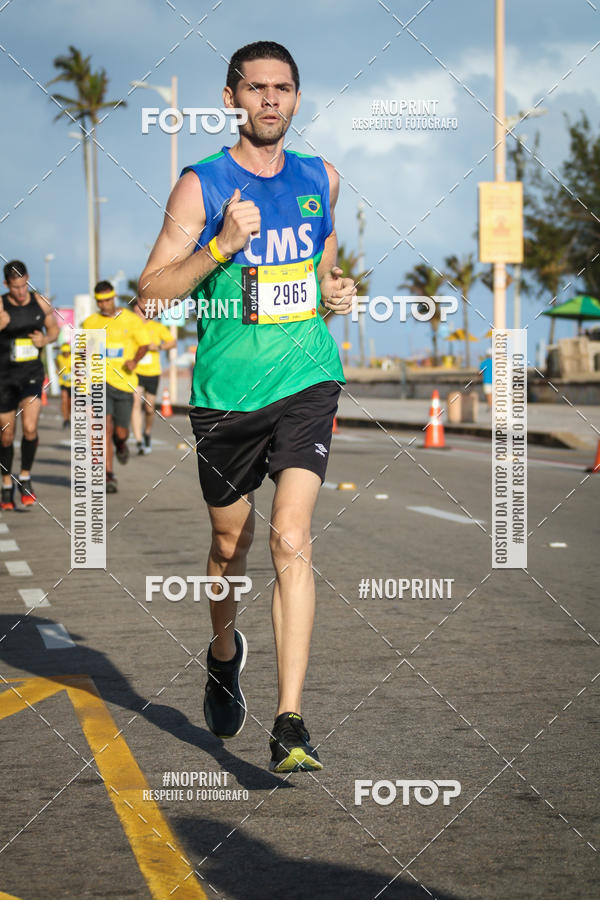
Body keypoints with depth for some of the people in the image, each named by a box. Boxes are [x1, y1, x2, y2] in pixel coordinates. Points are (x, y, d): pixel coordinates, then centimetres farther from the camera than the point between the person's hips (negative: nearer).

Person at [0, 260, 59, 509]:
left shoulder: (40, 302, -2)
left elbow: (54, 328, 14)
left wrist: (45, 339, -7)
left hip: (32, 372, 1)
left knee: (30, 428, -17)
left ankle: (25, 479, 3)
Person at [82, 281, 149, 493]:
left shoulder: (131, 319, 2)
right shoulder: (90, 323, 6)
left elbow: (144, 344, 7)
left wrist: (135, 360, -10)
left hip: (124, 382, 0)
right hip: (101, 381, 0)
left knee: (120, 432, 4)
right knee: (106, 427, -16)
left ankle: (121, 444, 44)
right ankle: (109, 477, -14)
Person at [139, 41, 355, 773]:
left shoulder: (321, 179, 7)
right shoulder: (201, 186, -5)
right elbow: (151, 292, -9)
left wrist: (334, 289, 5)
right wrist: (221, 246, -22)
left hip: (305, 384, 1)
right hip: (225, 392, -1)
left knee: (291, 540, -15)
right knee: (230, 545, 14)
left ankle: (289, 724, -17)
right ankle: (224, 653, 47)